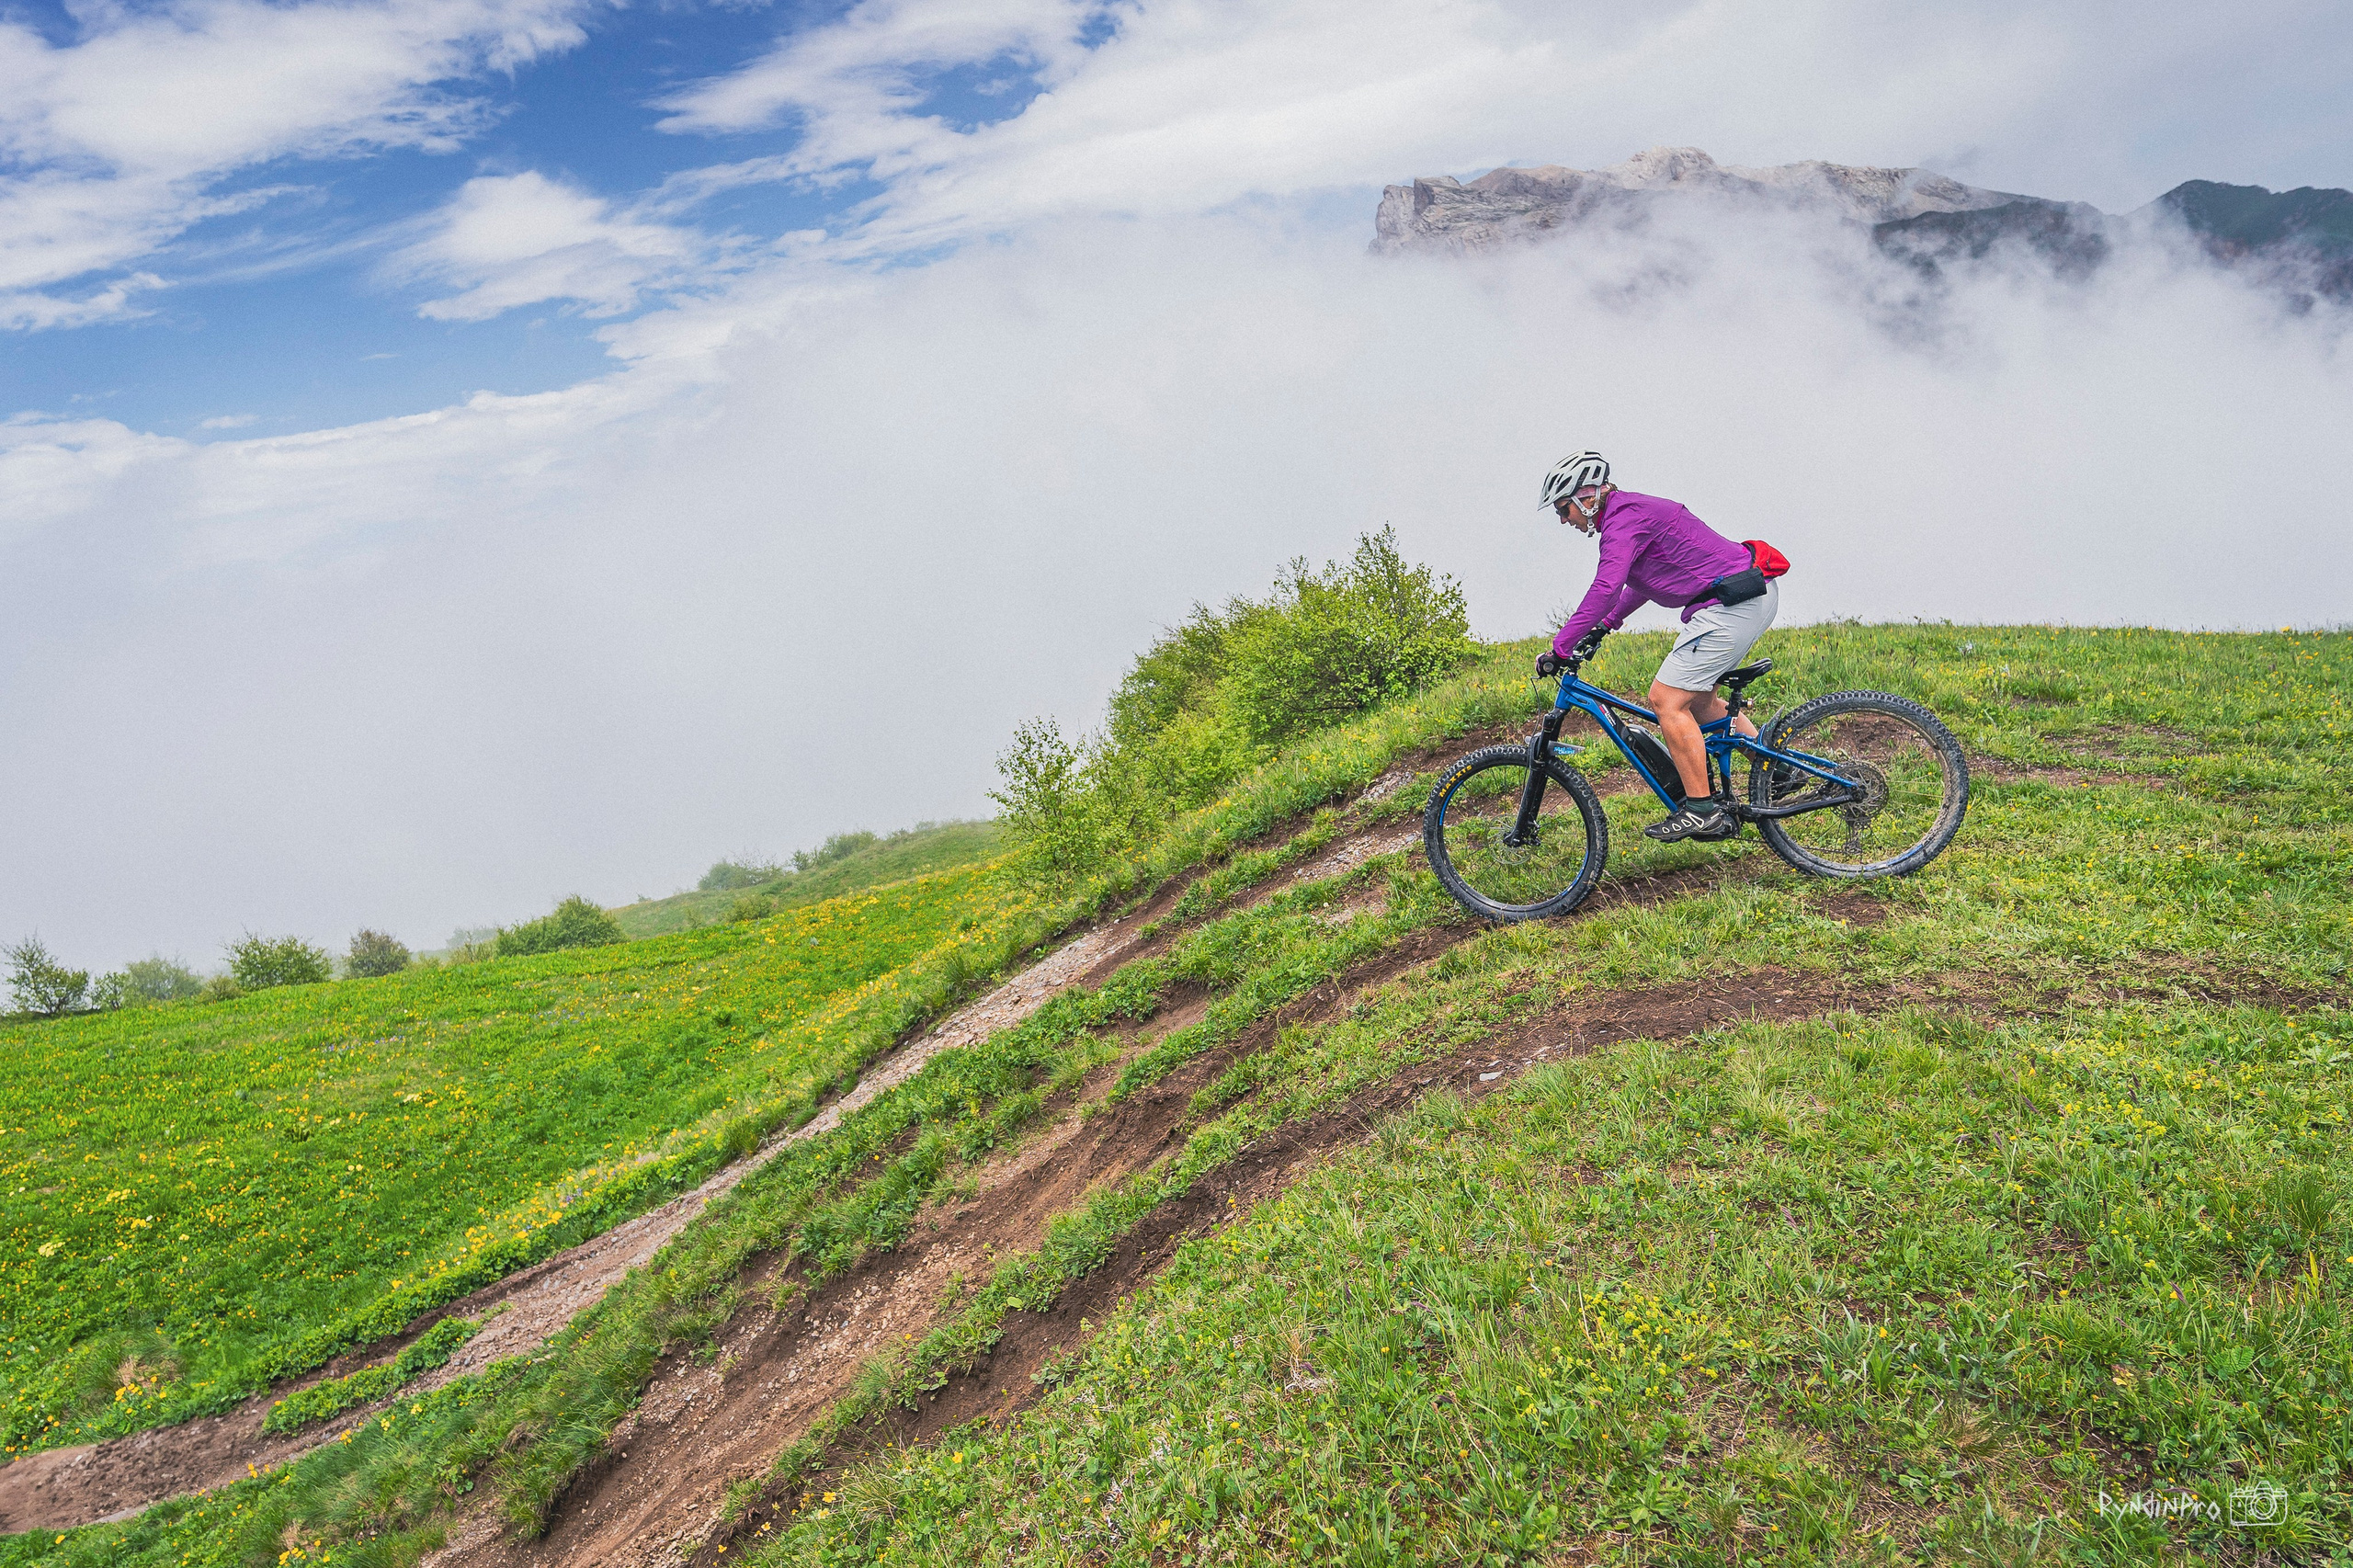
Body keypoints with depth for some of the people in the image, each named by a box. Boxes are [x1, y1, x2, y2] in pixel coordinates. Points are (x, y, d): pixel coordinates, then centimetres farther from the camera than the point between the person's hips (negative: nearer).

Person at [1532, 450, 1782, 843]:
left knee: (1667, 700, -11)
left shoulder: (1623, 518, -14)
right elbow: (1641, 584, 33)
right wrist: (1602, 627, 30)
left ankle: (1702, 811, -9)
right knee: (1696, 699, 20)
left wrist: (1559, 649, -25)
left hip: (1732, 604, -11)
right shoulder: (1635, 510, 19)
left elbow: (1605, 589, -27)